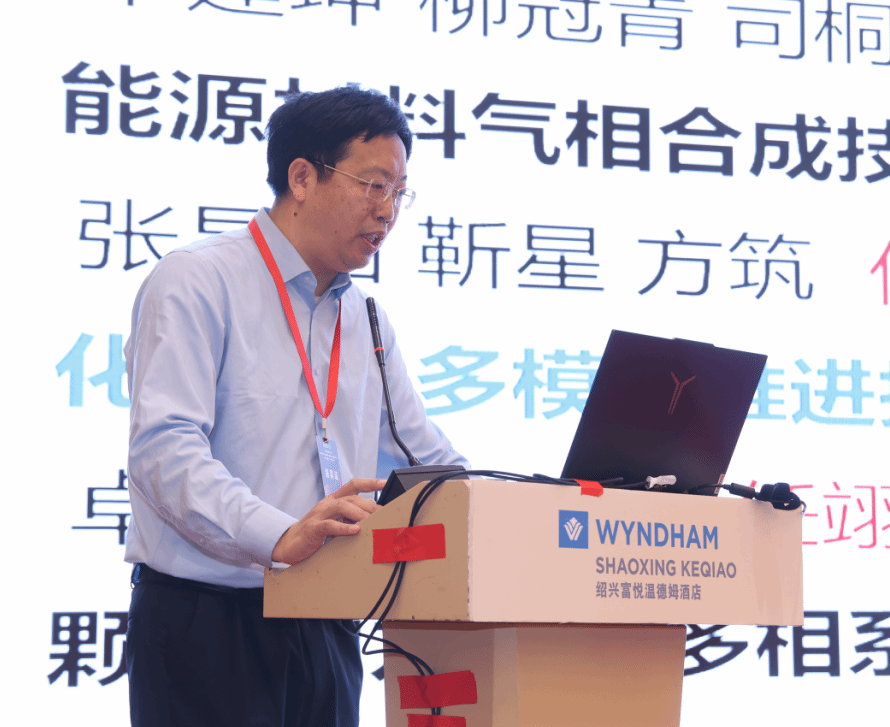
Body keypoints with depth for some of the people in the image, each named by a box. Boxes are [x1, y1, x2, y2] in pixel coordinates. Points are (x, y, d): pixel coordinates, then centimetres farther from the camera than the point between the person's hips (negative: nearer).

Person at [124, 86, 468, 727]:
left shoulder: (364, 318, 18)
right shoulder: (198, 283, -6)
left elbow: (428, 464, 21)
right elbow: (164, 446, -19)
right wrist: (278, 536, -34)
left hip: (324, 636, 7)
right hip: (206, 626, -7)